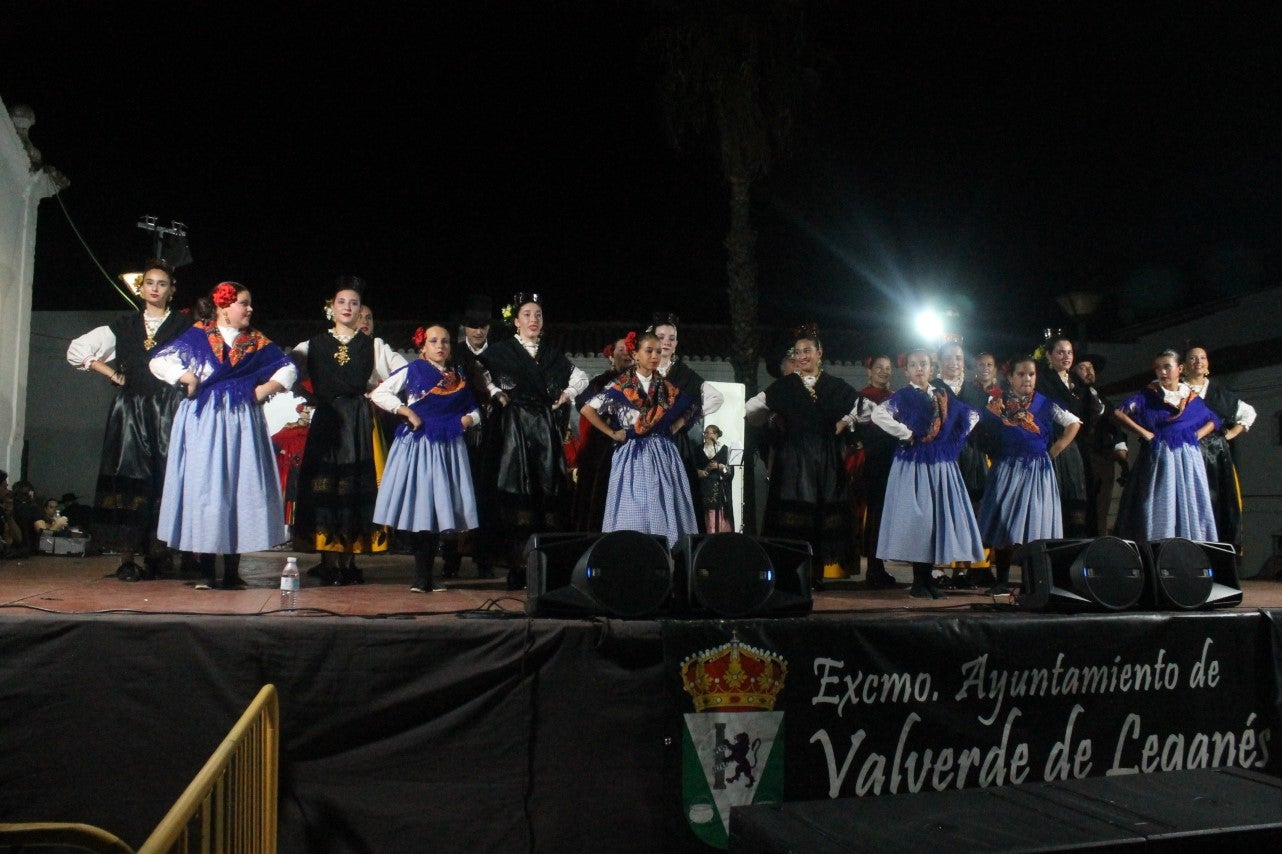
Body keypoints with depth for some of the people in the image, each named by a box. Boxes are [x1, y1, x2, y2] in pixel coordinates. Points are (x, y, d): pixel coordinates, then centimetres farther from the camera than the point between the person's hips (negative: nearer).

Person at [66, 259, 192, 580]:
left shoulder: (185, 325, 7)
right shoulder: (124, 326, 15)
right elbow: (77, 350, 19)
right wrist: (112, 374, 10)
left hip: (170, 409, -2)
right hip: (130, 410, 2)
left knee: (166, 479, -7)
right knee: (129, 478, -3)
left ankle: (158, 551, 1)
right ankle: (127, 558, -2)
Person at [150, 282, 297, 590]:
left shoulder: (257, 342, 11)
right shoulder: (197, 336, 3)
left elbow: (288, 368, 15)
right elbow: (159, 361, 1)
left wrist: (267, 388, 1)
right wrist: (186, 377, -11)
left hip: (241, 425, 3)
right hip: (203, 423, -2)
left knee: (240, 489, 0)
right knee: (203, 487, -1)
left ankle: (232, 571, 7)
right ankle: (205, 572, 6)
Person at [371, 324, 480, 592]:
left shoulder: (458, 376, 15)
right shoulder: (412, 370, 4)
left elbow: (473, 408, 20)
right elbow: (380, 393, 0)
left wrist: (469, 419, -2)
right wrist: (407, 412, -9)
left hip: (448, 447, 4)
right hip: (418, 444, -4)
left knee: (438, 510, 3)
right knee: (419, 509, -6)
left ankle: (425, 577, 11)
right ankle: (422, 578, -1)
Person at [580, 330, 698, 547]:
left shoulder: (668, 387, 9)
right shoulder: (620, 386, -2)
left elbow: (692, 406, 23)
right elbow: (587, 410, -5)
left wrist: (677, 426, 8)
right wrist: (612, 434, -4)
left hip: (663, 456, 3)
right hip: (633, 456, -3)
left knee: (665, 513, -1)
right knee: (633, 515, -5)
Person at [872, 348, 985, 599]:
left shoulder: (944, 396, 13)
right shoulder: (903, 396, -2)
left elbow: (972, 415, 23)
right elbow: (878, 414, -20)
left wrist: (955, 440, 10)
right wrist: (907, 434, -15)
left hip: (941, 465, 5)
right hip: (913, 465, -5)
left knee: (939, 517, 5)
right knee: (916, 519, -6)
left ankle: (928, 578, 15)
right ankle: (918, 582, 1)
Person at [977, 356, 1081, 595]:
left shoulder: (1046, 403, 5)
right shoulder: (998, 402, 5)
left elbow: (1074, 423, 10)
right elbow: (981, 427, 2)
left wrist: (1058, 447, 3)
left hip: (1037, 470, 0)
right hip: (1007, 469, 0)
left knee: (1035, 524, -1)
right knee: (1004, 524, 0)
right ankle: (1002, 580, 6)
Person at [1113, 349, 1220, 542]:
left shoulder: (1193, 399, 12)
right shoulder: (1148, 396, 2)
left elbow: (1213, 421, 25)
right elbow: (1119, 412, -8)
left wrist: (1197, 435, 6)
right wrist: (1144, 433, -11)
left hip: (1188, 461, 3)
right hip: (1158, 460, -3)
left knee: (1189, 510, 2)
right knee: (1160, 511, -6)